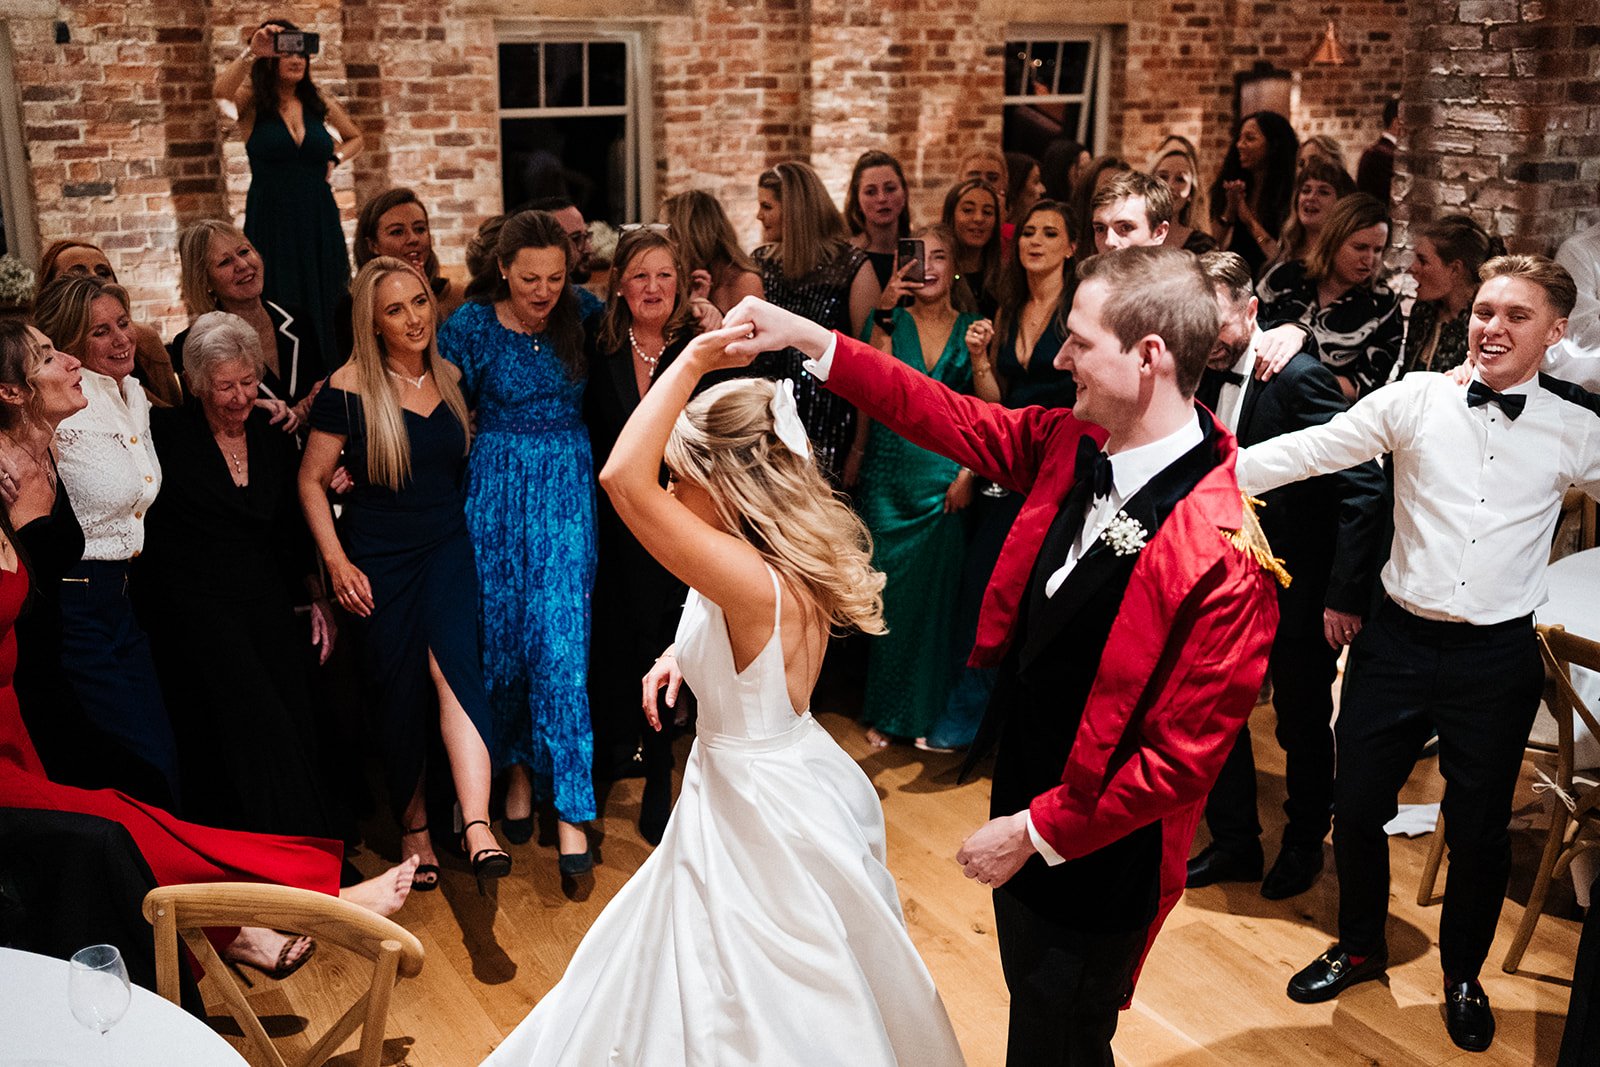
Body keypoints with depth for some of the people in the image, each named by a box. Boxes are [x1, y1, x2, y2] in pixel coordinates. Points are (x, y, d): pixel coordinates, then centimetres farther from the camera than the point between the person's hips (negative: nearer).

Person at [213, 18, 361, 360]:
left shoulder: (319, 102, 9)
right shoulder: (252, 102, -1)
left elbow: (355, 138, 26)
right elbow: (220, 91, -25)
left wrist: (335, 158, 7)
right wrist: (251, 52, -33)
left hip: (319, 220, 3)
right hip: (271, 220, -3)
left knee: (323, 311, 4)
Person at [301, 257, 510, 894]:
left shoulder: (452, 378, 4)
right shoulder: (349, 389, -7)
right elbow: (312, 481, -2)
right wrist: (337, 562, -9)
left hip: (449, 548, 1)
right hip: (379, 559, -1)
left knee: (452, 665, -21)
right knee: (398, 697, 6)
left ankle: (477, 827, -31)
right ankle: (413, 827, 26)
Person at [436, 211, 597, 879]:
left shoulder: (581, 317, 1)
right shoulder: (471, 326, -4)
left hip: (567, 493, 0)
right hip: (498, 492, 0)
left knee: (560, 642, -7)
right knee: (502, 637, 8)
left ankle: (570, 807, 0)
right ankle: (517, 767, 31)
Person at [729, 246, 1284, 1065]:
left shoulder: (1225, 558, -31)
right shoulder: (1070, 446, -8)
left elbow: (1182, 757, -26)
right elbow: (948, 418, 4)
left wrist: (1036, 833, -19)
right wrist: (809, 338, 0)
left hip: (1094, 856, -7)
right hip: (1023, 809, 7)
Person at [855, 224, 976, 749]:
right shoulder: (891, 321, 5)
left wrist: (970, 470, -9)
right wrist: (884, 317, -17)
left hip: (945, 479, 0)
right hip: (888, 475, 0)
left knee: (935, 592, 5)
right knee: (888, 590, 5)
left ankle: (929, 710, 20)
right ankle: (886, 711, 20)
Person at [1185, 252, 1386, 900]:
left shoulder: (1300, 377, -21)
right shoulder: (1206, 377, 0)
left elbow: (1364, 488, -22)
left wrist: (1346, 594, -22)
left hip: (1300, 596, -6)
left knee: (1304, 726, 13)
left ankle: (1305, 843, 36)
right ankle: (1234, 844, 31)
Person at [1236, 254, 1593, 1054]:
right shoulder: (1418, 398, -4)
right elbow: (1313, 449, -9)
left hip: (1498, 659, 0)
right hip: (1399, 641, 0)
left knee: (1479, 832, 12)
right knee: (1357, 808, 11)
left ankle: (1463, 975, 38)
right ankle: (1359, 946, 38)